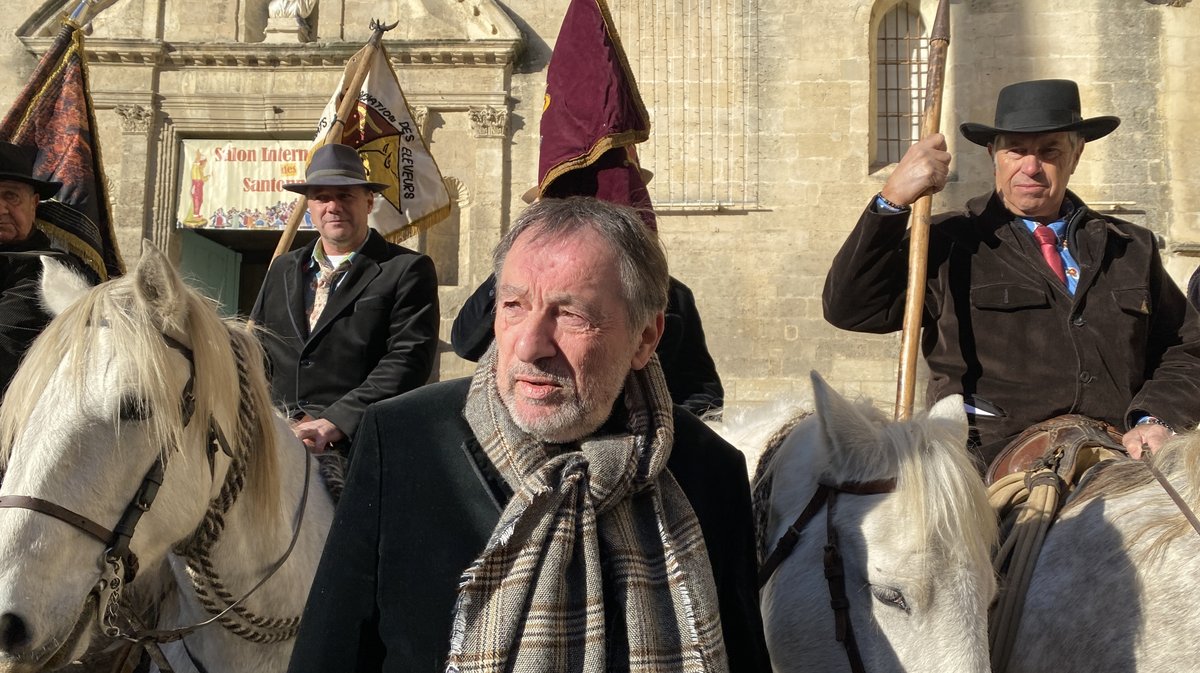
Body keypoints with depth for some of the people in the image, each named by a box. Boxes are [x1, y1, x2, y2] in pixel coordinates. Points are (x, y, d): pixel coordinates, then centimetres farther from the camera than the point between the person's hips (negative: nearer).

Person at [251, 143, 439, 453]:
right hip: (275, 436, 5)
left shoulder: (408, 270, 4)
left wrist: (332, 423, -17)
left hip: (355, 440, -4)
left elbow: (408, 361, -7)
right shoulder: (282, 269, 22)